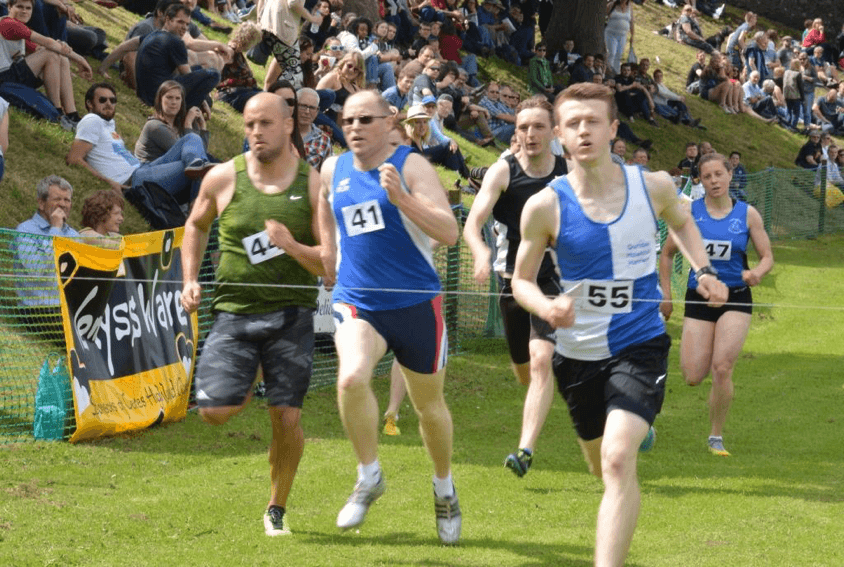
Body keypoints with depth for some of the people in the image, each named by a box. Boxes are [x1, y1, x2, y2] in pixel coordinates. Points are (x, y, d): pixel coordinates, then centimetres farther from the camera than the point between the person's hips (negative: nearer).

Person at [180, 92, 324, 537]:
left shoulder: (313, 184, -3)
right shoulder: (223, 178, 1)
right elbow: (196, 226, 21)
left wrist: (292, 247, -23)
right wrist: (190, 280, 9)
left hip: (291, 315, -1)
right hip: (234, 312, 1)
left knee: (287, 417, -7)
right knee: (214, 412, -10)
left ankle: (277, 509, 15)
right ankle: (246, 389, 27)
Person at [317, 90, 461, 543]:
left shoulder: (411, 166, -9)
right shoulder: (333, 170, 5)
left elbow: (450, 233, -18)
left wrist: (401, 198, -29)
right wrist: (328, 260, 18)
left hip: (416, 305, -2)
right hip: (357, 304, 2)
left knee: (429, 405, 12)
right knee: (351, 378, -27)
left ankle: (444, 488, 38)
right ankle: (369, 476, -7)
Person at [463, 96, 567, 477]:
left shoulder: (571, 174, -3)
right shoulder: (503, 171, -8)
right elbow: (472, 223, -19)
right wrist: (480, 252, -39)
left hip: (553, 279, -1)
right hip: (512, 278, 1)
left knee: (541, 361, -20)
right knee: (523, 371, 14)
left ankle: (526, 450, -24)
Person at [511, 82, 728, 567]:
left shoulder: (653, 187, -6)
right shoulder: (545, 207, -12)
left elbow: (682, 222, 18)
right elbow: (522, 280, 1)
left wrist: (704, 271, 3)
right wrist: (547, 308, -21)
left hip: (640, 345, -2)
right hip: (578, 353, 2)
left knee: (618, 461, -21)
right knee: (601, 466, 20)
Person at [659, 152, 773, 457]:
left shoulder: (747, 214, -1)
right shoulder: (689, 212, 0)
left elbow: (767, 257, 3)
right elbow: (667, 253, 9)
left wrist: (756, 272, -19)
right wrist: (666, 295, 4)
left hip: (735, 298, -1)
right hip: (698, 298, 1)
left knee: (722, 369, -14)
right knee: (693, 378, -6)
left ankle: (716, 437, 4)